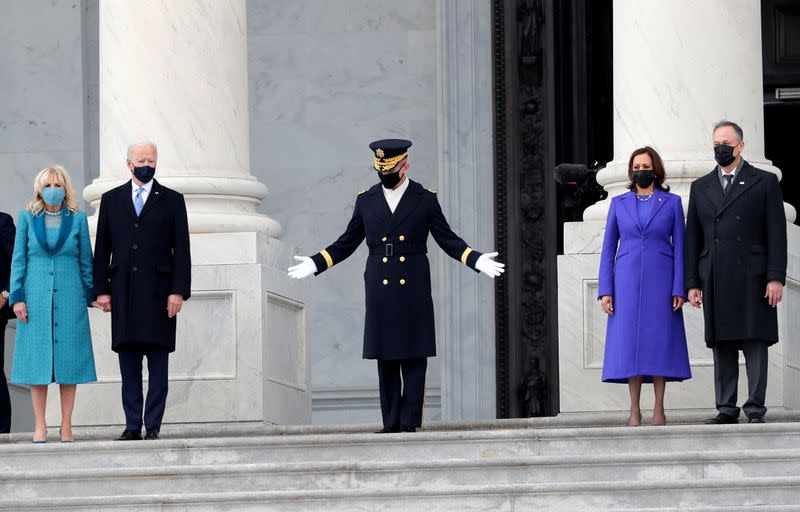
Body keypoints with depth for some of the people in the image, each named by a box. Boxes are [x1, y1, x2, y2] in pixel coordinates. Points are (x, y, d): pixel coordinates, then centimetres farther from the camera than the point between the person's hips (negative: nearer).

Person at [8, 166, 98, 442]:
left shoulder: (77, 218, 5)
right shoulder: (27, 218, 5)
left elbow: (86, 260, 9)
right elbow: (18, 260, 5)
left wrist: (91, 295, 7)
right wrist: (17, 297, -2)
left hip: (69, 296, 0)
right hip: (36, 295, 0)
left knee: (68, 358, 0)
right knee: (37, 359, -1)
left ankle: (66, 425, 4)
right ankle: (40, 427, 3)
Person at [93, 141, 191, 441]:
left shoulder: (171, 200, 7)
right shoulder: (111, 200, 12)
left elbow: (182, 250, 2)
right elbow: (102, 248, 11)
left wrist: (179, 291, -7)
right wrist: (101, 289, 2)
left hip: (158, 291, -2)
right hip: (124, 292, 2)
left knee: (158, 362, -2)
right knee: (128, 361, 1)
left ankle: (153, 426, -1)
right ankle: (132, 425, 3)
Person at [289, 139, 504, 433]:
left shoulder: (425, 200, 3)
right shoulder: (366, 201, 9)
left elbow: (448, 240, 6)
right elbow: (347, 243, 15)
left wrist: (477, 261, -6)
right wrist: (314, 264, 7)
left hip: (414, 289, -2)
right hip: (379, 288, 2)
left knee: (414, 357, -3)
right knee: (386, 358, 2)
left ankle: (410, 421, -1)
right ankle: (391, 422, 5)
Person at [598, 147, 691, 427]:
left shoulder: (672, 202, 6)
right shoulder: (619, 203, 10)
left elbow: (679, 246, 3)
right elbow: (608, 248, 9)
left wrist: (679, 289, -6)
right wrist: (605, 290, 0)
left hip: (661, 282, -1)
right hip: (627, 282, 1)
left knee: (660, 341, -4)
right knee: (630, 342, -3)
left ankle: (659, 409, 0)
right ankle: (634, 410, 0)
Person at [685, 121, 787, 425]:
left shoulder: (764, 182, 7)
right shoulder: (701, 188, 17)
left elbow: (776, 233, 1)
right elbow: (692, 238, 15)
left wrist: (776, 277, -7)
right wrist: (692, 283, 6)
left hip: (752, 278, -3)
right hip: (715, 281, 3)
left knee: (755, 342, -5)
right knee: (721, 346, 2)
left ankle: (755, 408, -4)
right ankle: (726, 409, 5)